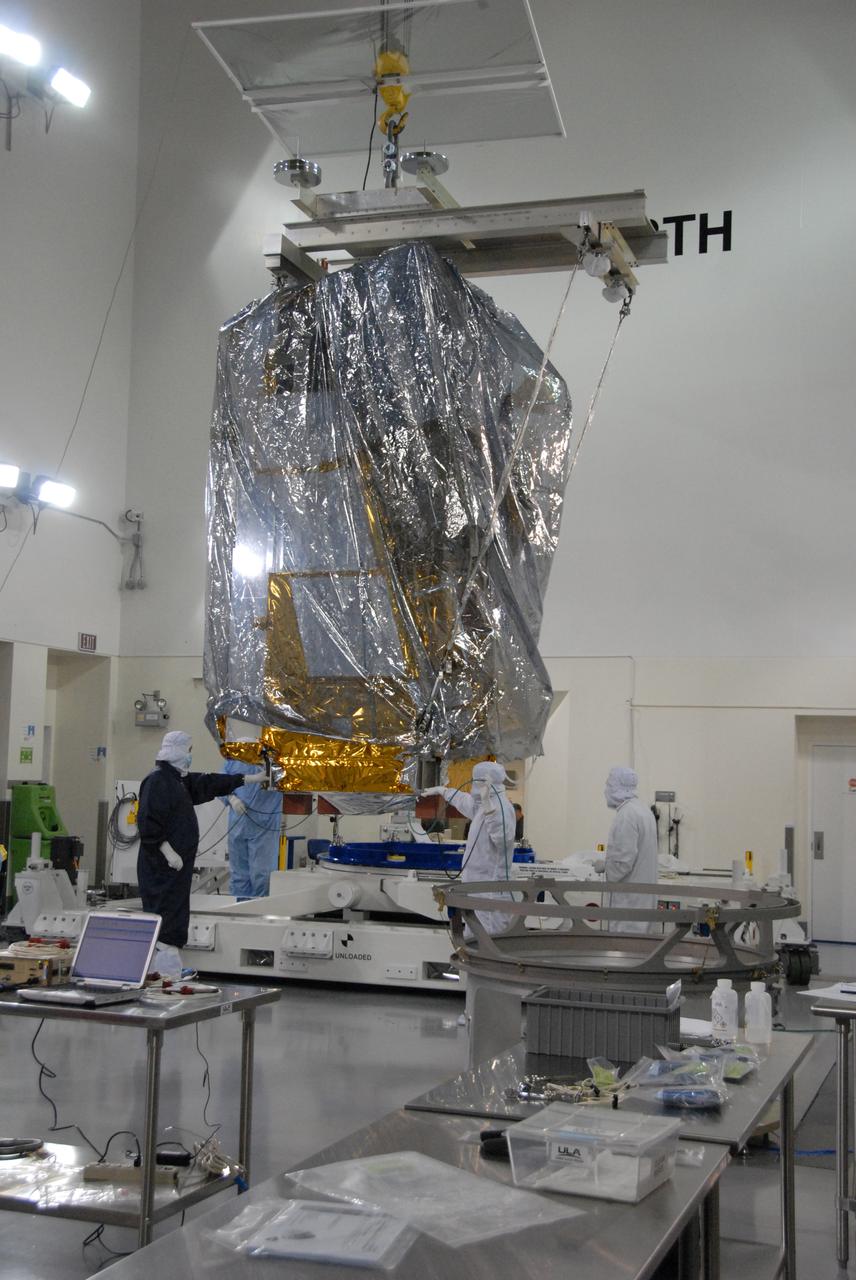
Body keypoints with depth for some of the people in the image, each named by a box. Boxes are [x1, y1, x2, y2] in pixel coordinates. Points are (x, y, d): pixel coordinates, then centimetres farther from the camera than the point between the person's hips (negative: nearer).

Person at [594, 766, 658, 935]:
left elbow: (624, 860, -22)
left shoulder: (626, 815, -19)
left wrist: (604, 865, -5)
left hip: (629, 897, -10)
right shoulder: (643, 809, 12)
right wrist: (608, 862, 17)